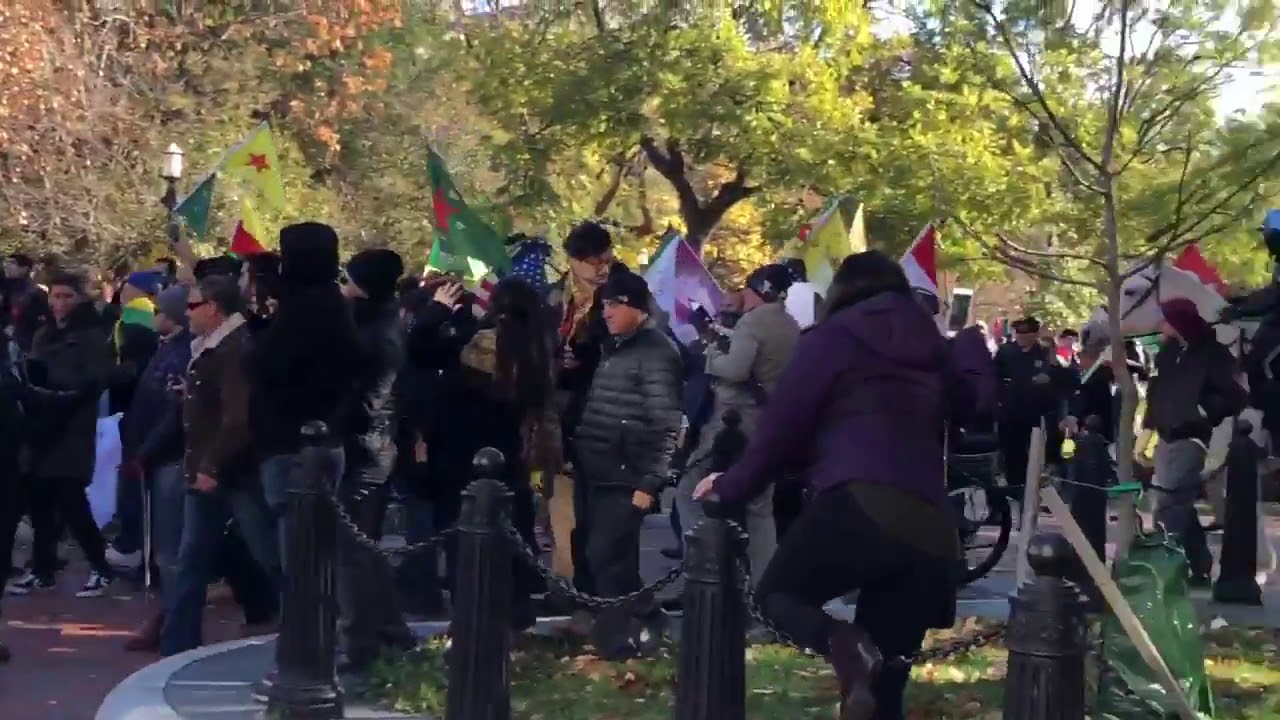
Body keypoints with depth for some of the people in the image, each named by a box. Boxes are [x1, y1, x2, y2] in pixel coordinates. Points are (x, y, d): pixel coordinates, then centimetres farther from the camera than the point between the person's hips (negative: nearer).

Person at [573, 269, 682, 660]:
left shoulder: (656, 353, -11)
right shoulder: (616, 348, 16)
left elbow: (665, 424, -16)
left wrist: (649, 482, -19)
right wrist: (580, 458, 13)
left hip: (629, 479, -8)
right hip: (602, 476, 8)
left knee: (603, 555, -11)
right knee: (617, 558, 13)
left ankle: (617, 639, -2)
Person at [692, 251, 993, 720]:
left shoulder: (835, 336, 9)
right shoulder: (933, 348, 22)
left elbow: (782, 422, 9)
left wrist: (733, 486, 21)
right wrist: (971, 347, 48)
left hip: (860, 504, -5)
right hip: (931, 527, 5)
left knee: (778, 594, 14)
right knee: (882, 682, 11)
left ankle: (843, 644, -19)